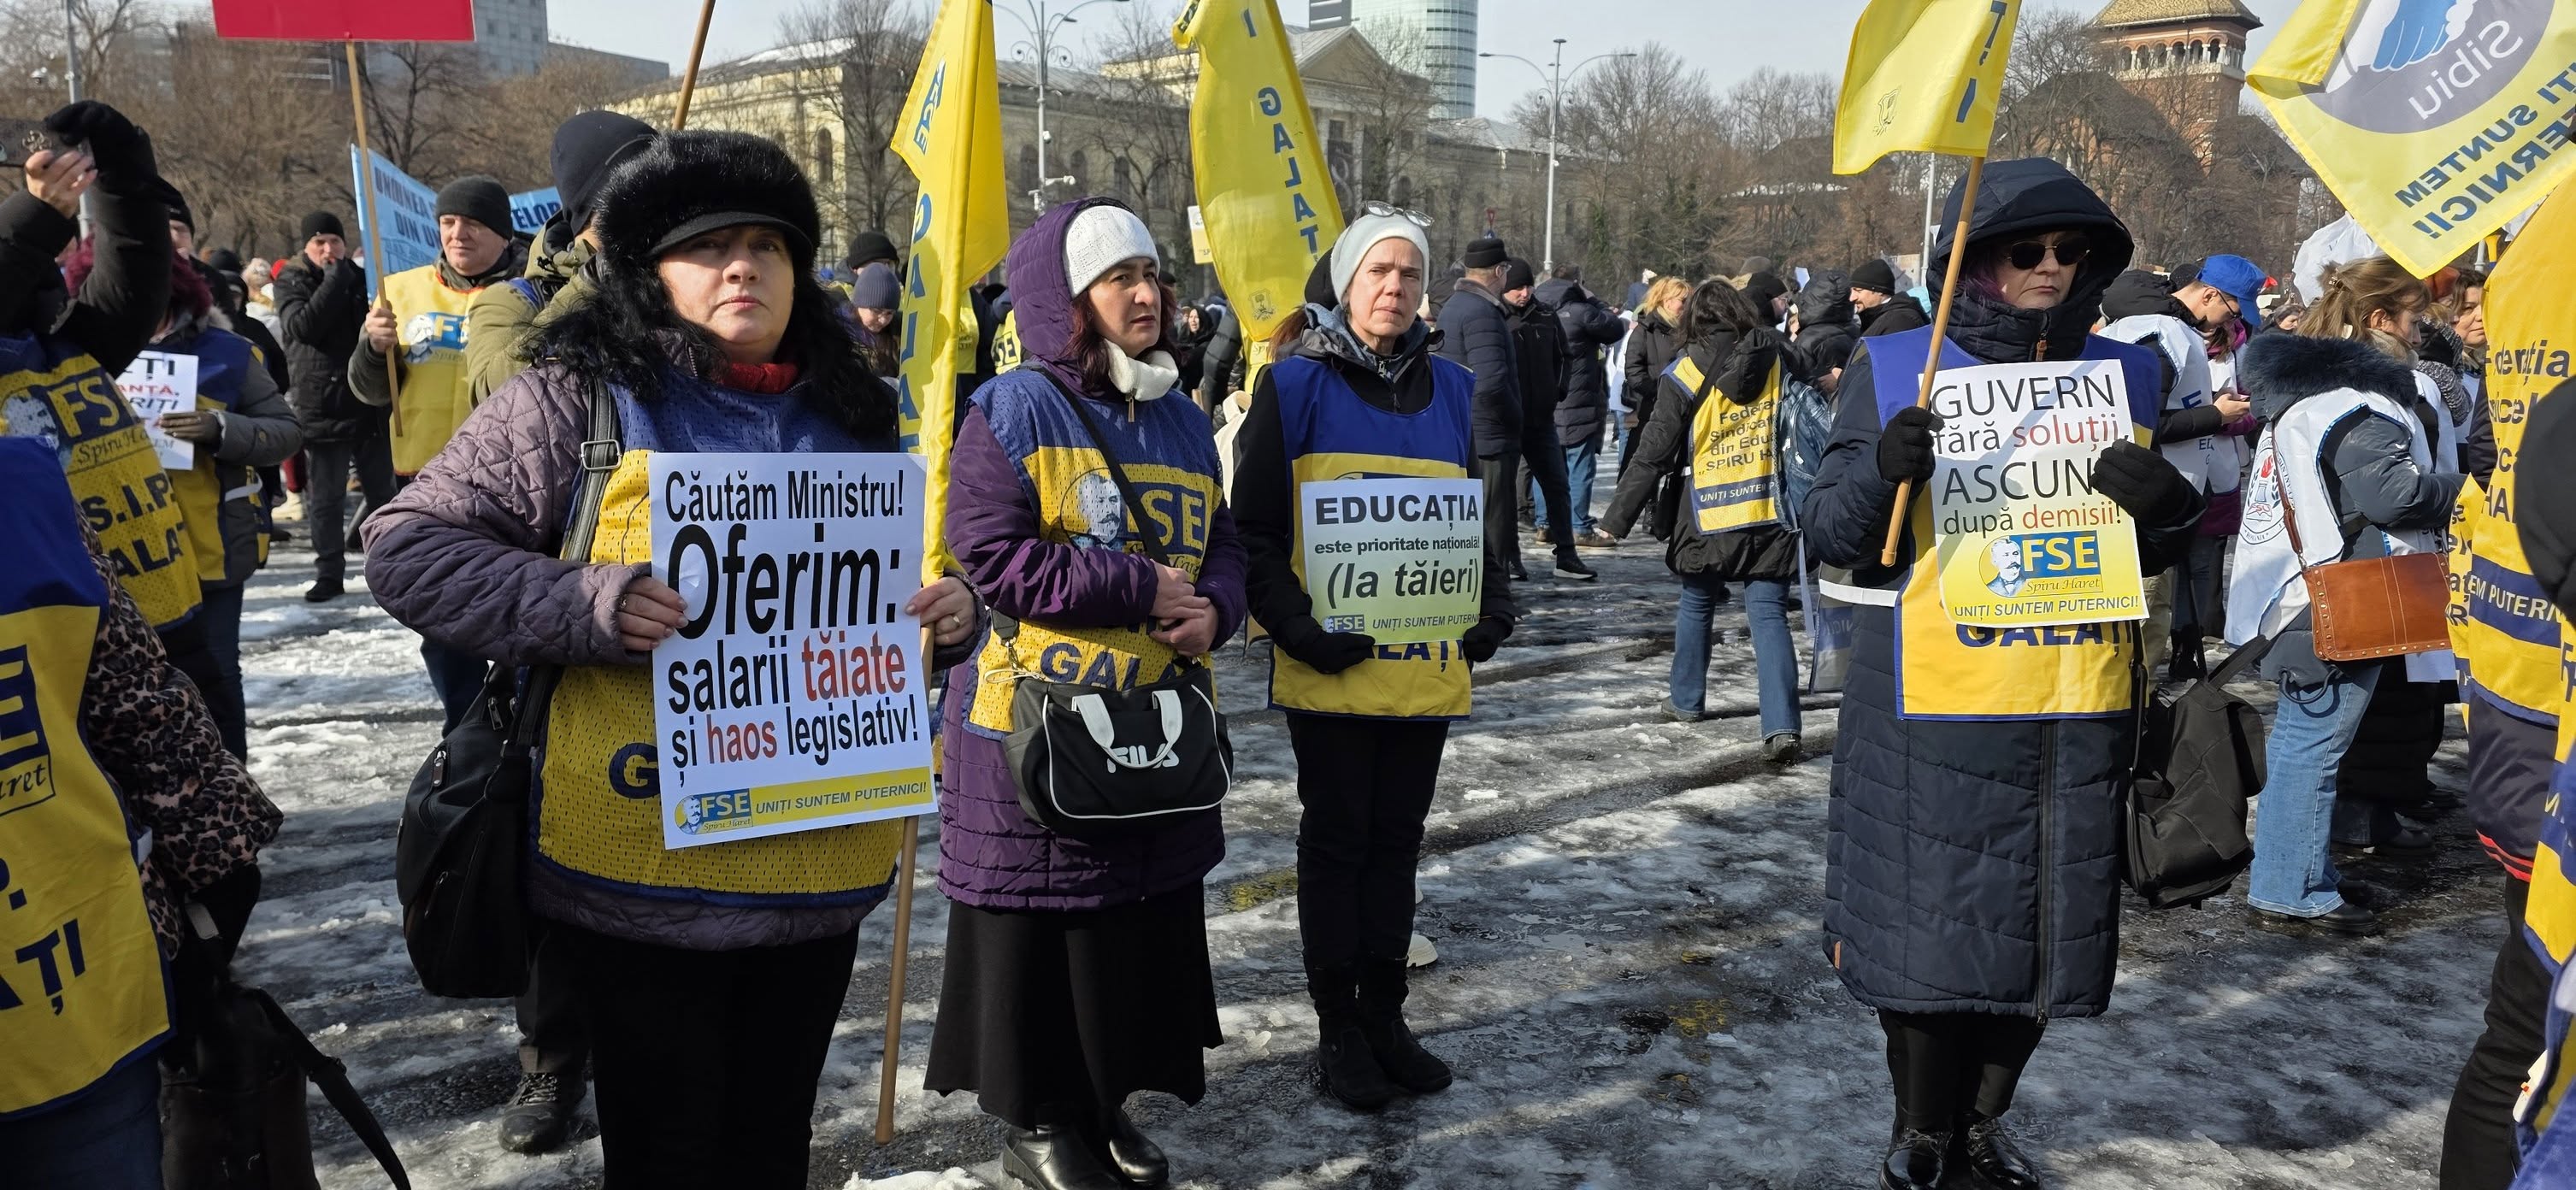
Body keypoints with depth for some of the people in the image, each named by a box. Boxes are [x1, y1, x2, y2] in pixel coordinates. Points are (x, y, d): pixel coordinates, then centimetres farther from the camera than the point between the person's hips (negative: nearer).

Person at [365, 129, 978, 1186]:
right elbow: (407, 546, -5)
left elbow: (896, 592, 21)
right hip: (646, 868, -4)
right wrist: (582, 606, -20)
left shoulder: (851, 420, 10)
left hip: (820, 860, 4)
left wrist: (947, 612, -3)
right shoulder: (576, 400, -4)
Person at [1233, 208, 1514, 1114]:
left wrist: (1490, 607, 4)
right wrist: (1295, 625, -17)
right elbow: (1254, 528, -6)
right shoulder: (1295, 384, -4)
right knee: (1336, 840, 6)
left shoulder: (1451, 389, 11)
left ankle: (1385, 1014, 26)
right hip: (1333, 666, -4)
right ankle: (1339, 1030, 19)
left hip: (1426, 665, 4)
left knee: (1397, 838, 13)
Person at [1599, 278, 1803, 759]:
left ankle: (1687, 700, 32)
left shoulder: (1685, 374, -5)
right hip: (1771, 514, 2)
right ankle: (1781, 724, -11)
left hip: (1707, 520, -1)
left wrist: (1619, 517, 1)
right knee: (1769, 615, 0)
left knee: (1695, 605, 19)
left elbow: (1653, 455, -5)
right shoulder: (1778, 357, 3)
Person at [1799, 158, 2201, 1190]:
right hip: (1931, 717, -3)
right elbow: (1827, 535, -3)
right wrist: (1881, 469, -24)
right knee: (1926, 925, 3)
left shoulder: (2125, 376, 9)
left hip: (2076, 717, 4)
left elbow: (2152, 554, 15)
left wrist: (2169, 509, -9)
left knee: (2042, 931, 12)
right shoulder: (1894, 369, -1)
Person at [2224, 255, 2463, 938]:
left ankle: (2289, 878, 24)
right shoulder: (2362, 397, -16)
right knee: (2313, 746, -6)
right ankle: (2292, 894, 0)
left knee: (2301, 741, 15)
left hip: (2304, 593, 10)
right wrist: (2467, 489, -6)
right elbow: (2392, 493, -22)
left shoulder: (2303, 384, 15)